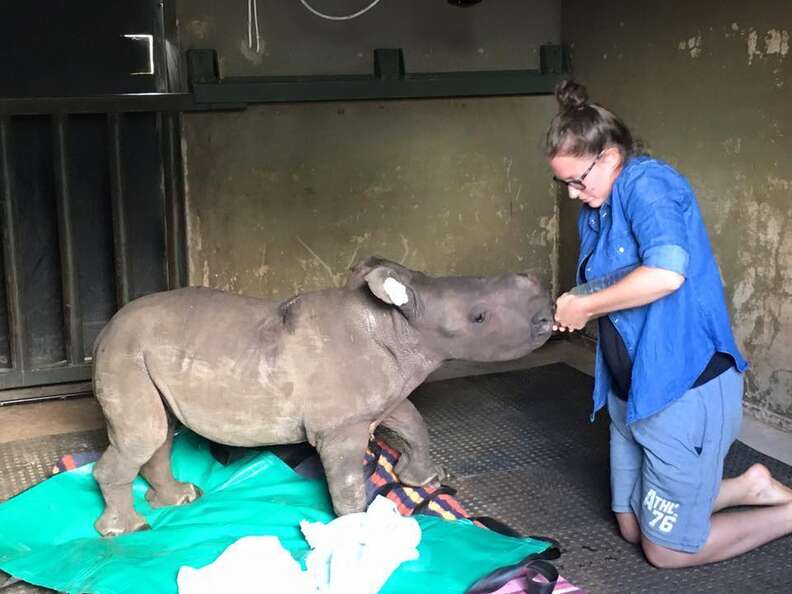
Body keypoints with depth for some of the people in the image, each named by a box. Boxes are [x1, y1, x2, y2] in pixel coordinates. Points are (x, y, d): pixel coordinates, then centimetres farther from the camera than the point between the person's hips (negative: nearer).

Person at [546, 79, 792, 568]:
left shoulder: (647, 183, -18)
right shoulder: (596, 209, 9)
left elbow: (666, 271, -34)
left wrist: (585, 307, -21)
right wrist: (573, 312, -5)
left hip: (685, 387, -10)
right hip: (634, 390, 10)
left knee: (667, 549, 2)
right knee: (634, 527, 18)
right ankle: (751, 487, 27)